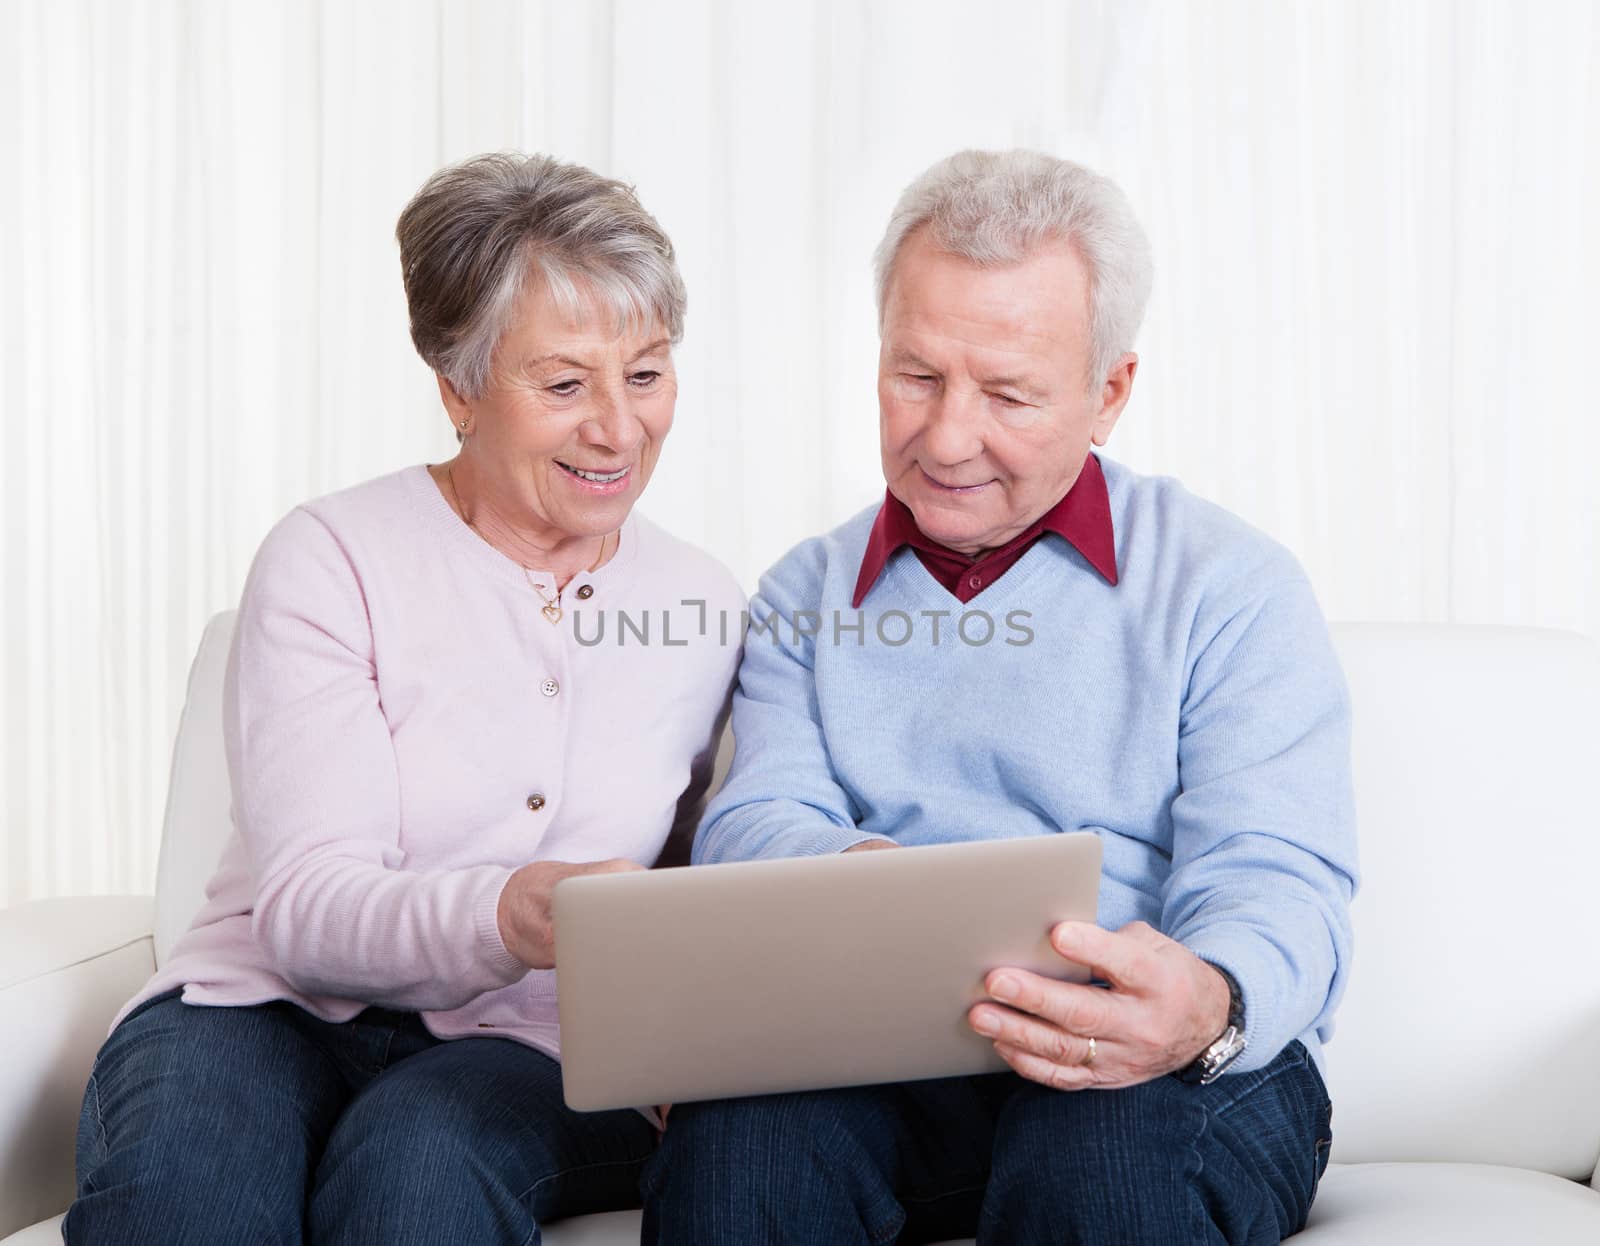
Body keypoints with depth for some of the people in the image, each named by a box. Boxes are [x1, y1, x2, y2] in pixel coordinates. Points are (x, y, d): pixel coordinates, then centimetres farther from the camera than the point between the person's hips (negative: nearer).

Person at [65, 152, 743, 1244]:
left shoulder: (708, 611, 8)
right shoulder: (332, 561, -4)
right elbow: (304, 909, -14)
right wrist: (510, 916, -35)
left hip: (522, 1043, 2)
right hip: (275, 1005, -1)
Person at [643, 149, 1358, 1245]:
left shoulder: (1233, 588, 6)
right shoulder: (807, 597, 18)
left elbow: (1276, 878, -5)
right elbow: (751, 825, 6)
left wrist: (1208, 1007, -30)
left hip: (1170, 1079, -1)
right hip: (876, 1060, 2)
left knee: (1104, 1150, -37)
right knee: (734, 1132, -31)